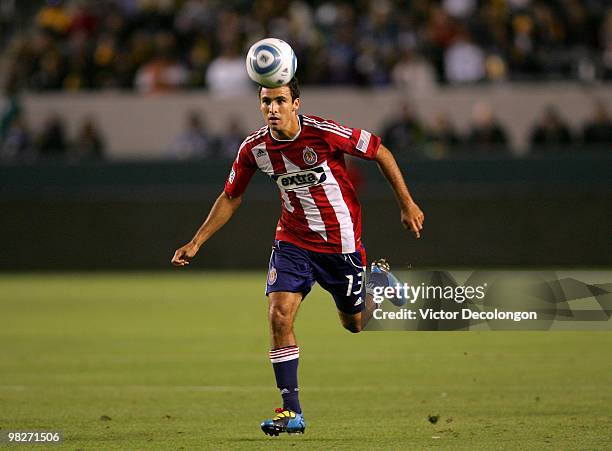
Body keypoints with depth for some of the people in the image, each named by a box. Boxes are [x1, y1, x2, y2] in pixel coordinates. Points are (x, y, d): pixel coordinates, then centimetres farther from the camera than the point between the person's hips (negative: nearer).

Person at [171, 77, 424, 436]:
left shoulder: (324, 133, -22)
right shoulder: (254, 148, -10)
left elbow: (380, 152, -9)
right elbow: (231, 198, 5)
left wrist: (407, 204, -6)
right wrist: (196, 243, 1)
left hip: (341, 241, -3)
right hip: (293, 241, 3)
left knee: (354, 322, 11)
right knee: (279, 315, -15)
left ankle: (379, 281, 46)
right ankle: (292, 412, -8)